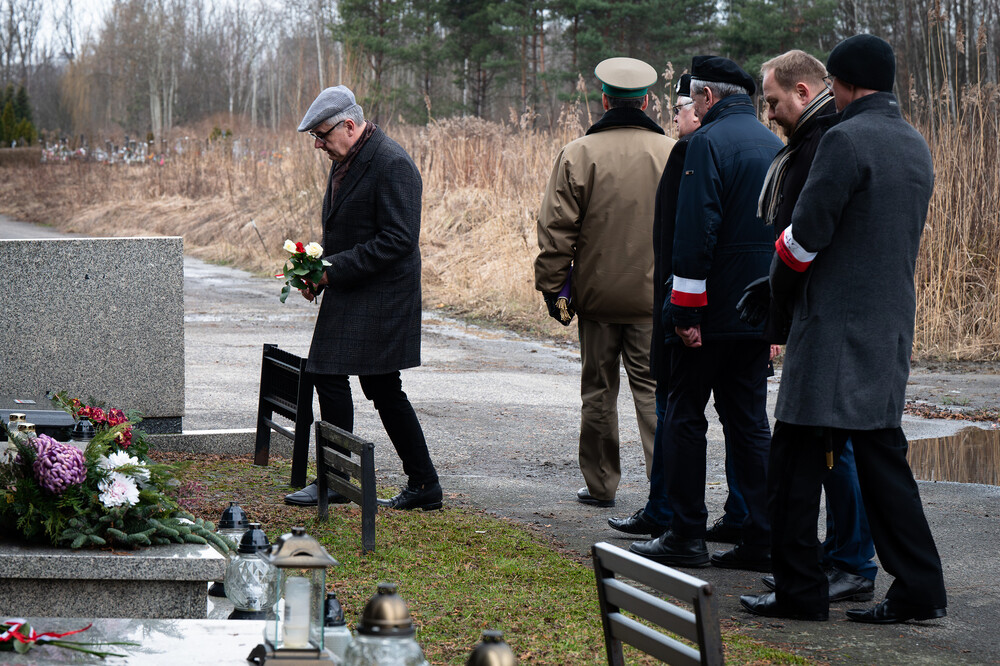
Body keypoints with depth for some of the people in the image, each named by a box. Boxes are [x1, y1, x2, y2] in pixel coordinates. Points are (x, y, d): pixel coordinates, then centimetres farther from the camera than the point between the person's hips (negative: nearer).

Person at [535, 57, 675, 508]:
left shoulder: (578, 154, -6)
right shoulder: (672, 154, -2)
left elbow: (556, 229, -6)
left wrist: (551, 286, 3)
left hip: (596, 295, 0)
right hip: (654, 298, 0)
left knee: (598, 390, 11)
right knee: (653, 390, 3)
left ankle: (601, 485, 19)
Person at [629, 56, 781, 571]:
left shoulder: (707, 142, -12)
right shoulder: (775, 146, 12)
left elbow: (695, 233, -19)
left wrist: (686, 311, -16)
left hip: (711, 313, -7)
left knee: (684, 417, 3)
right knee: (750, 421, 10)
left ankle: (686, 536, 5)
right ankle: (761, 538, 8)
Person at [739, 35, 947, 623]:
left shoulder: (846, 140, -14)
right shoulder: (916, 145, 14)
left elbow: (806, 232, -15)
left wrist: (781, 291, 4)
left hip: (835, 326, -8)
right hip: (893, 323, 8)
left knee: (797, 457, 0)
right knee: (881, 453, 11)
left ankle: (800, 590, 4)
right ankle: (919, 590, 9)